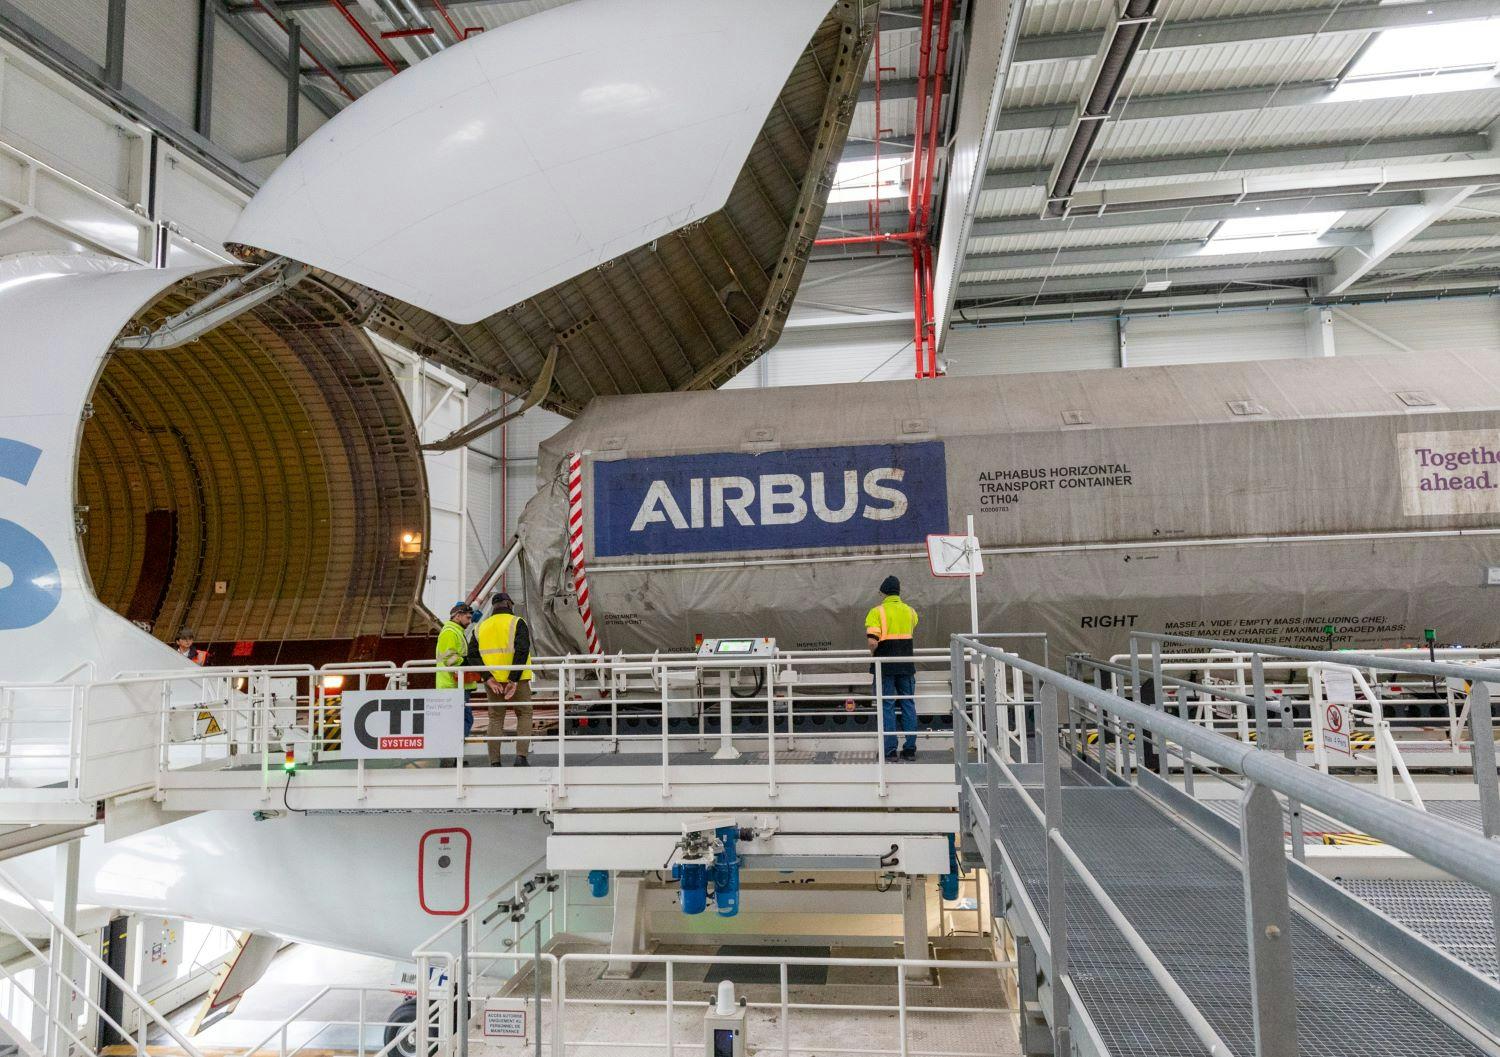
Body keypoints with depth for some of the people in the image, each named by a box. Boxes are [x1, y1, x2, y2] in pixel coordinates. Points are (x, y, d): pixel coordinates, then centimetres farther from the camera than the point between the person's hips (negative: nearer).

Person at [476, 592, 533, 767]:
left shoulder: (481, 627, 10)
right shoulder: (517, 623, -4)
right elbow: (522, 651, -17)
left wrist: (488, 678, -7)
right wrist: (513, 679, -17)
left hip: (492, 681, 4)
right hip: (516, 680, -4)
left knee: (495, 718, 12)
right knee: (524, 714, 9)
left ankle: (494, 762, 9)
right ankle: (521, 756, -3)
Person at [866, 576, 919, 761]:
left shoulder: (877, 612, -10)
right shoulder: (910, 611, 6)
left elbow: (872, 643, -18)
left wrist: (874, 653, 2)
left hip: (885, 666, -4)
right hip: (906, 666, 4)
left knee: (887, 707, 3)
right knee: (908, 705, 10)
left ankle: (890, 750, 4)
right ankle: (910, 749, 12)